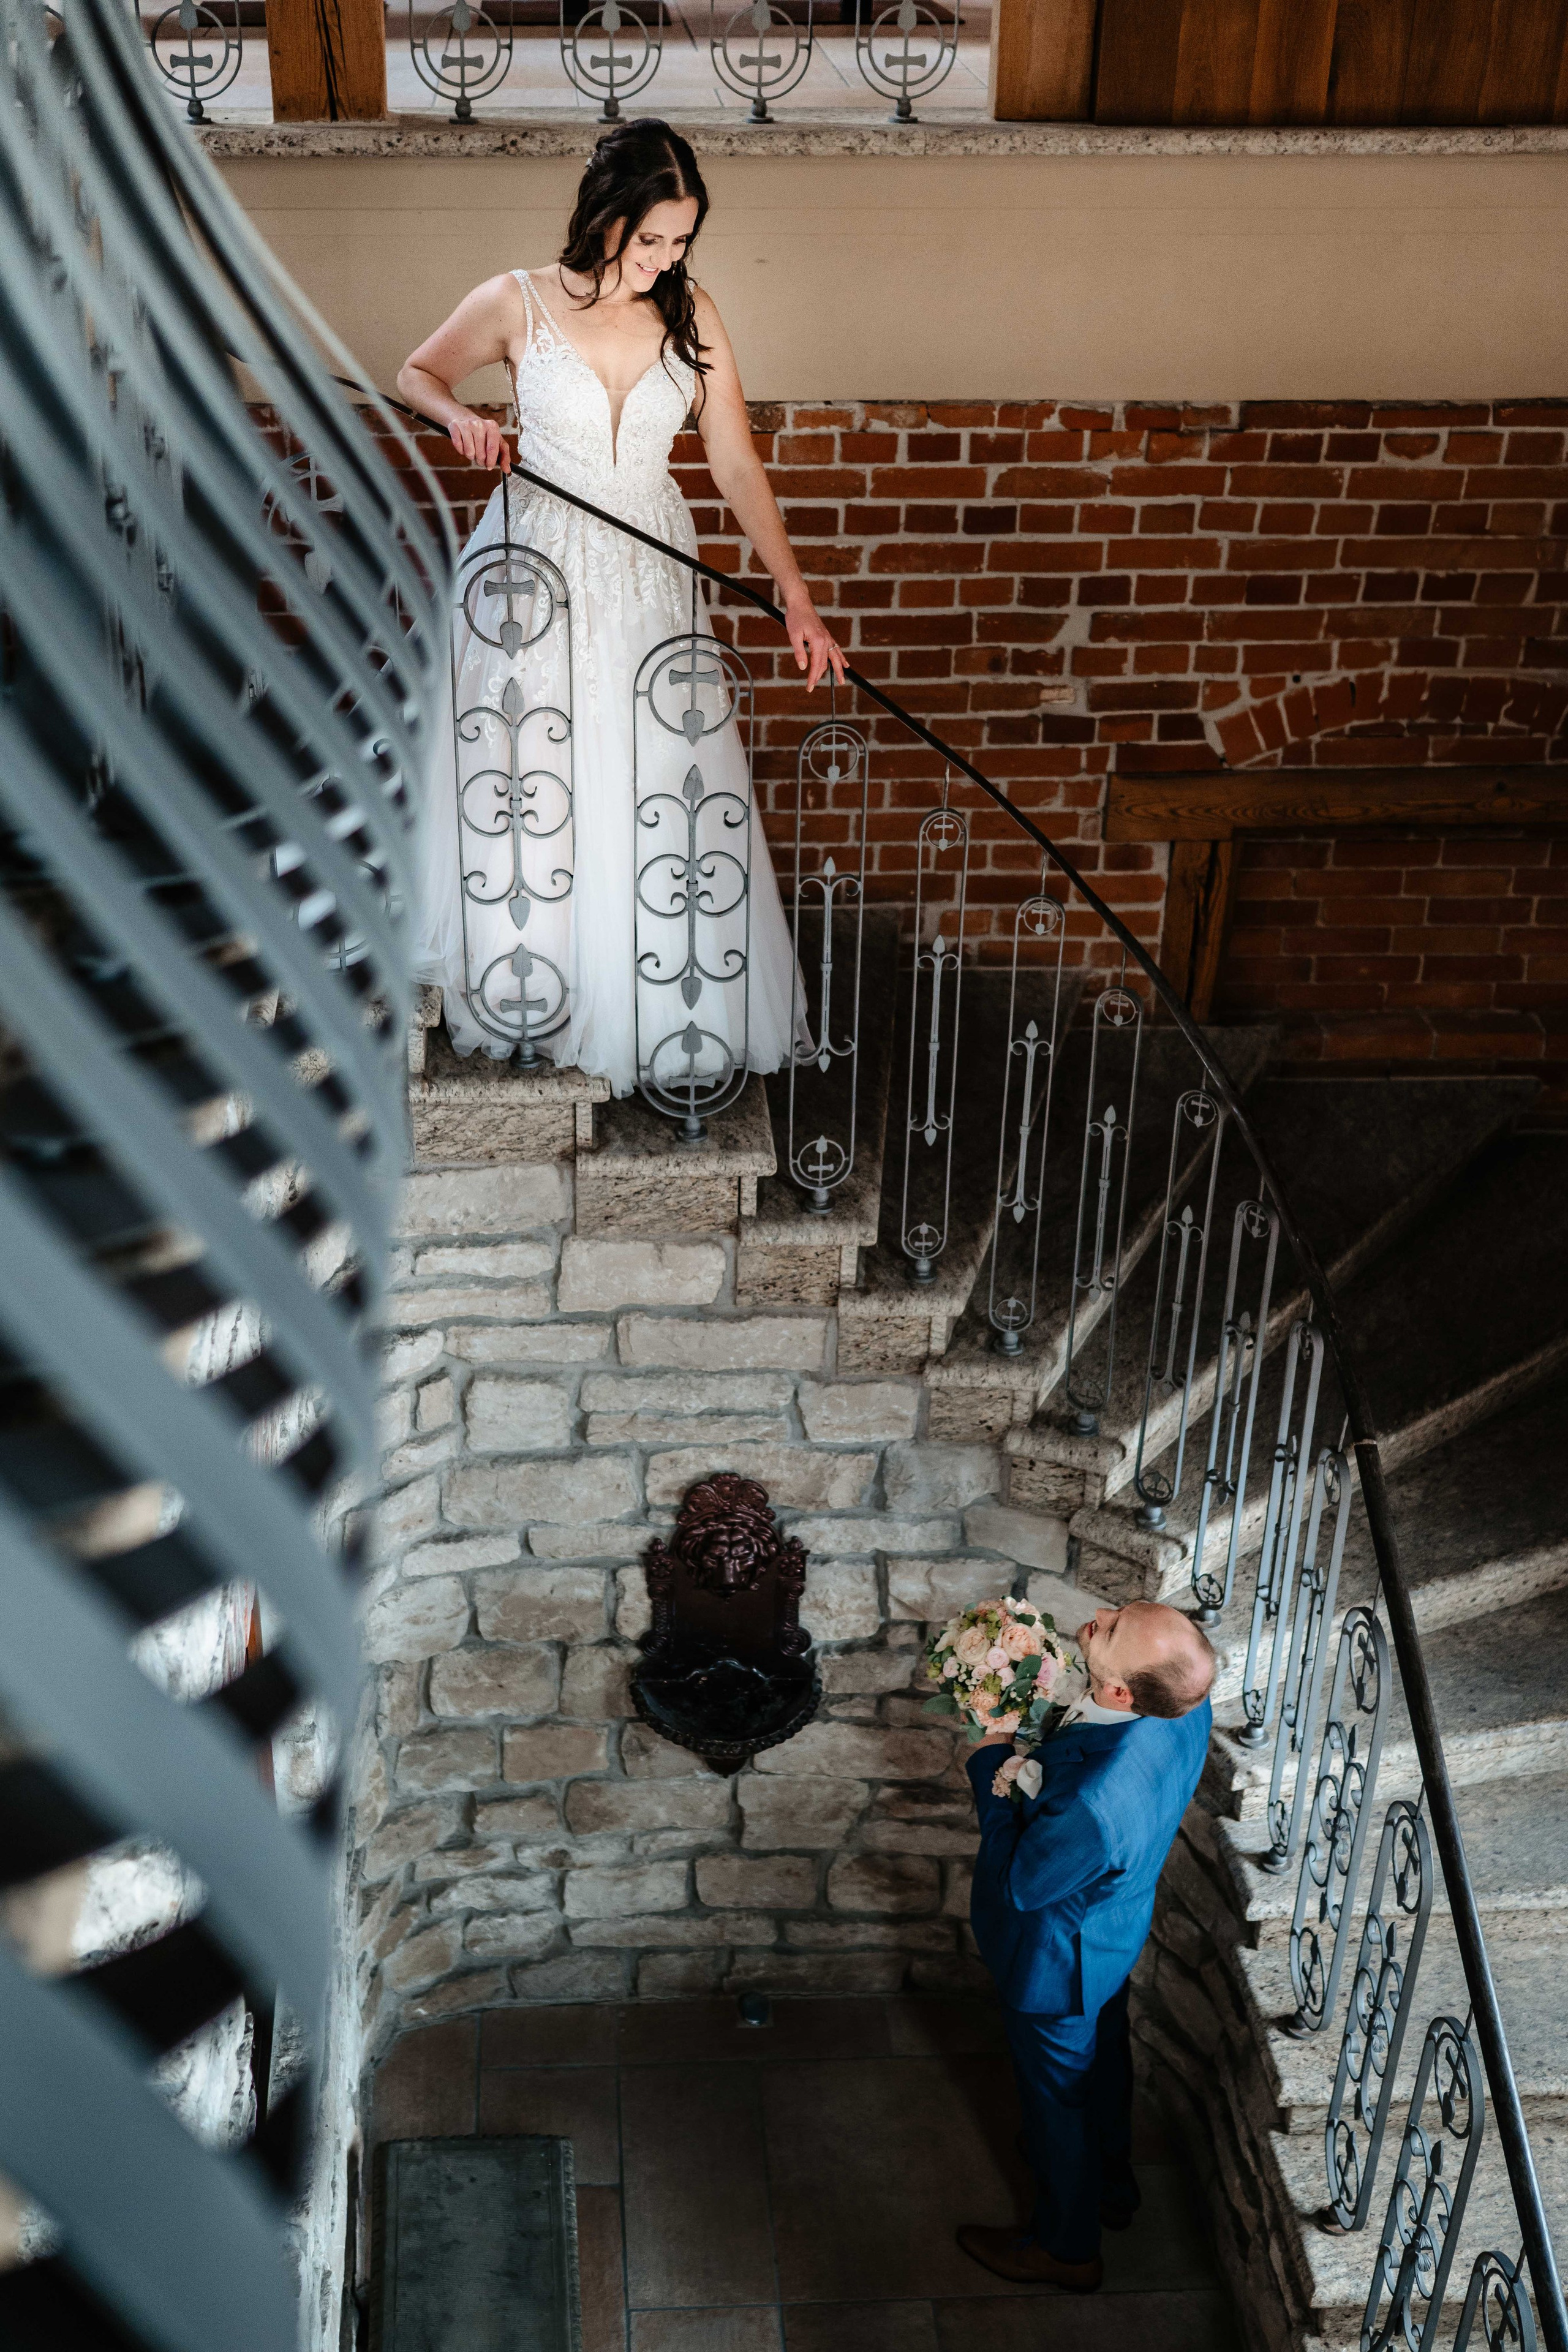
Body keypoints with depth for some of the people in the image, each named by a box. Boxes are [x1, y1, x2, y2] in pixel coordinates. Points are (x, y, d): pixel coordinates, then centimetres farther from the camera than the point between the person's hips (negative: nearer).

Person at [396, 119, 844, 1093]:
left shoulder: (690, 313, -2)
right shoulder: (518, 304, -7)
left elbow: (737, 463, 0)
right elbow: (417, 373, 10)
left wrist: (797, 596, -6)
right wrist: (460, 415, -13)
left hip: (651, 578, 2)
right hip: (537, 573, -2)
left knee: (664, 798, 4)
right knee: (530, 795, 5)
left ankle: (672, 1017, 21)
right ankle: (526, 998, 26)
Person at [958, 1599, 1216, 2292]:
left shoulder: (1093, 1806, -49)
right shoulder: (1185, 1701, -27)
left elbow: (1018, 1884, -27)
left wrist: (990, 1761, -20)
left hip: (1059, 1960, -7)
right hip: (1117, 1923, 7)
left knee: (1057, 2093, 22)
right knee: (1104, 2057, 33)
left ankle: (1066, 2248, 51)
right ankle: (1112, 2186, 62)